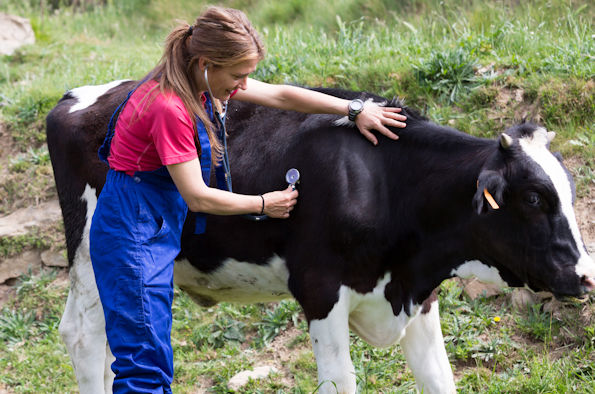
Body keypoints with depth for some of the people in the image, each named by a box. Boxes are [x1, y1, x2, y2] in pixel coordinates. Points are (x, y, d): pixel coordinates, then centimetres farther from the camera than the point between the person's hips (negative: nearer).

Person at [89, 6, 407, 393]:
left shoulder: (202, 84, 3)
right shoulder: (170, 107, -24)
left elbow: (280, 95, 13)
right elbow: (197, 197, -20)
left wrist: (354, 110, 12)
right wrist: (264, 204, -6)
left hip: (159, 229, 10)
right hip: (132, 231, -10)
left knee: (156, 360, 12)